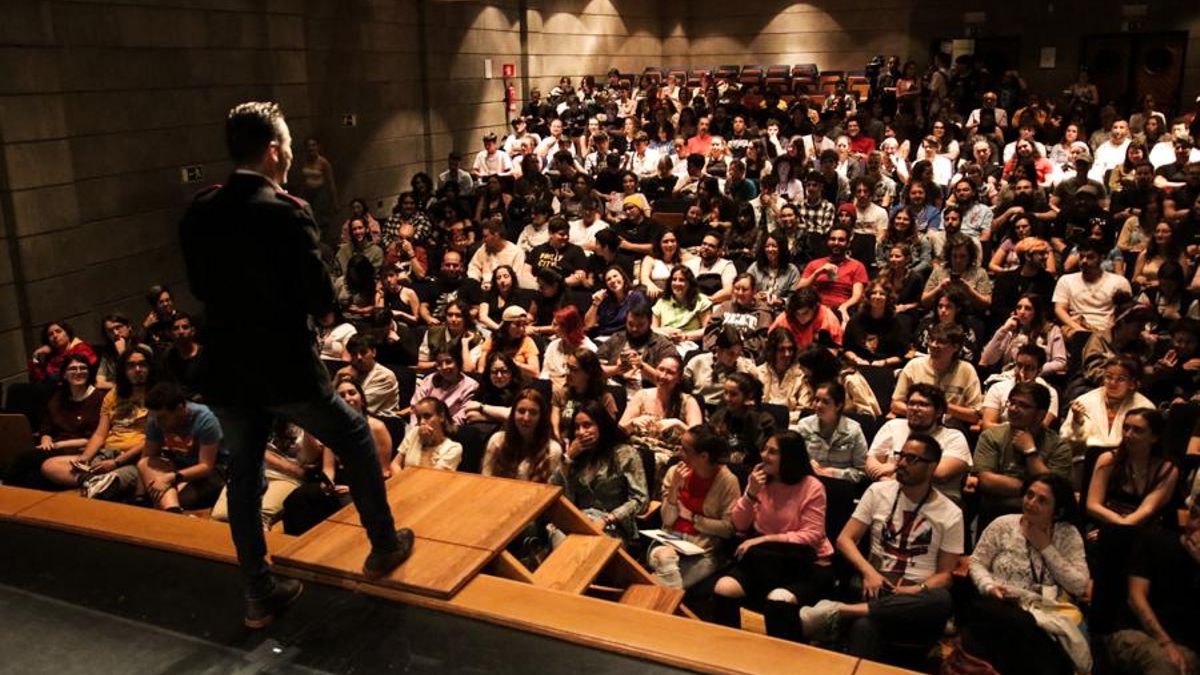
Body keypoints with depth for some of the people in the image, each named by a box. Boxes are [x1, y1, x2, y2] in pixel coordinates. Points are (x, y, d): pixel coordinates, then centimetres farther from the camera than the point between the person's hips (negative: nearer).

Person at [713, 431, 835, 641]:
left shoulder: (812, 487, -10)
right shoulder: (762, 481, 4)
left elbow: (811, 536, -15)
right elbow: (740, 526, 4)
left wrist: (765, 539, -22)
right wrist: (750, 493, -13)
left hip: (807, 564, -4)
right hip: (767, 559, 4)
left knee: (777, 601, -35)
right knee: (724, 588, -21)